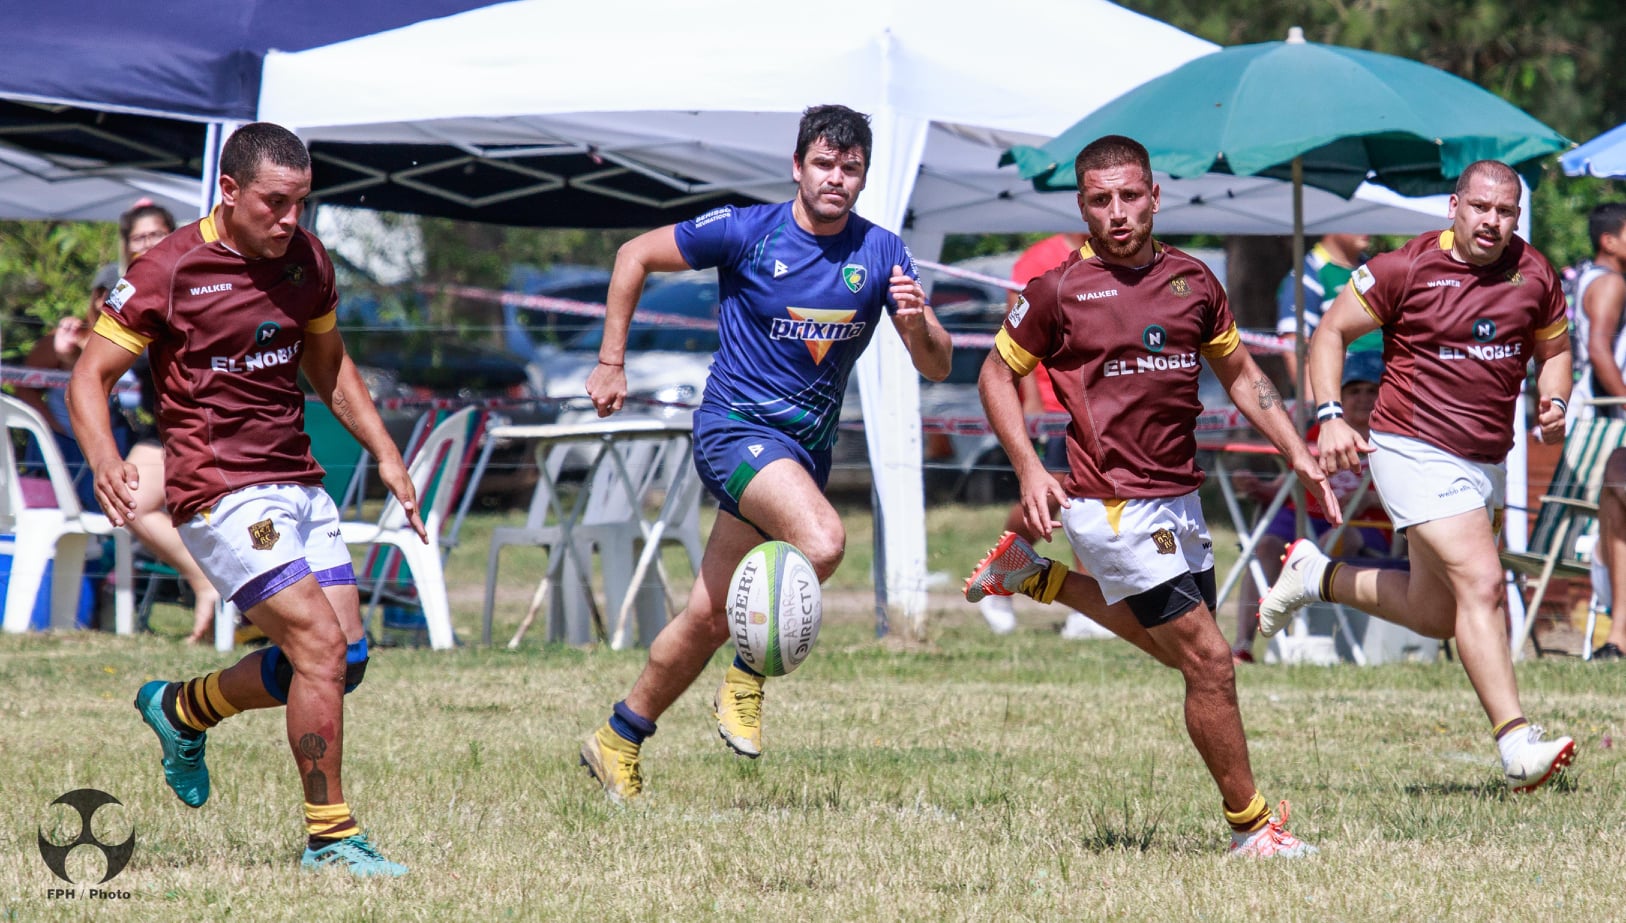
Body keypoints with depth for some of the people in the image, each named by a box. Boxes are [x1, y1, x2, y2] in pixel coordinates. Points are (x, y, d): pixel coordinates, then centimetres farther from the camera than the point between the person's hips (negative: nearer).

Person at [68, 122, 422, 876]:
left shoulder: (306, 260, 7)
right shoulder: (171, 270, -11)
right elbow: (90, 375, -8)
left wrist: (385, 454, 14)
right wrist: (104, 458, -27)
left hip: (298, 483, 7)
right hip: (220, 494, -7)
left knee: (345, 659, 5)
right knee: (321, 645, -17)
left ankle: (182, 709, 29)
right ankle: (328, 837, -7)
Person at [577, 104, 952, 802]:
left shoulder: (882, 254, -1)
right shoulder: (745, 232, -9)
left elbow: (936, 367, -2)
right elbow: (636, 255, 3)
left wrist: (916, 324, -25)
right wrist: (611, 364, 2)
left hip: (807, 447, 4)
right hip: (735, 425, -4)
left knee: (709, 618, 8)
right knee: (822, 541, -32)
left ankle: (618, 741, 26)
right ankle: (745, 680, -11)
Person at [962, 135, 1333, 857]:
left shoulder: (1193, 280, 6)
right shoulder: (1060, 289, -7)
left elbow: (1240, 374, 18)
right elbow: (997, 373, 3)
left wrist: (1298, 455, 10)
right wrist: (1029, 470, -9)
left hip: (1178, 496, 7)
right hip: (1115, 504, -7)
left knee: (1175, 646, 22)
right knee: (1210, 661, -9)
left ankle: (1035, 575, 34)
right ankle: (1249, 825, 2)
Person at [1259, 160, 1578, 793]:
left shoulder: (1534, 274, 4)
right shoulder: (1408, 269, -10)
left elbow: (1553, 350, 19)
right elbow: (1332, 333, -3)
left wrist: (1554, 402, -3)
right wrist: (1329, 416, -15)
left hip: (1487, 461, 7)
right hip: (1416, 449, -7)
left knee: (1437, 615, 15)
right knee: (1481, 585, -20)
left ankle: (1316, 577, 36)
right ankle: (1516, 744, -22)